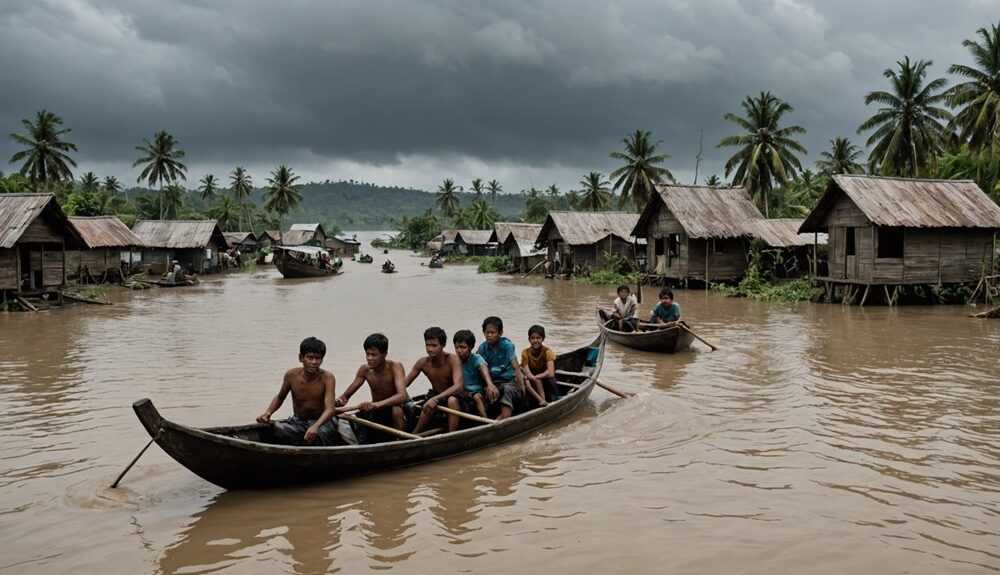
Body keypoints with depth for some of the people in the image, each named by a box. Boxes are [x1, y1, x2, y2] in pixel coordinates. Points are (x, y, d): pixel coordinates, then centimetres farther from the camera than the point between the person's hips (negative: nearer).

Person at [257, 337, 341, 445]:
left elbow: (330, 409, -28)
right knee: (276, 428, -27)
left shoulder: (327, 378, -18)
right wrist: (268, 412, -10)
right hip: (298, 422, 3)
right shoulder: (291, 375, -10)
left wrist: (316, 426, -47)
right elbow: (279, 398, 11)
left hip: (321, 421, -3)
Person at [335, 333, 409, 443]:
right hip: (375, 414, 3)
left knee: (397, 411, -37)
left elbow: (402, 396, -35)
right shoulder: (365, 370, -8)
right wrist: (340, 400, -28)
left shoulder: (395, 367, -20)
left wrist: (377, 404, -50)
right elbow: (347, 394, -2)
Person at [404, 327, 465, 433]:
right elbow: (403, 384, -3)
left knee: (452, 400, -37)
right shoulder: (422, 363, -8)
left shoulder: (452, 360, -21)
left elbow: (458, 386, -34)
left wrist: (436, 399, -46)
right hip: (435, 398, 3)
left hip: (454, 398, -3)